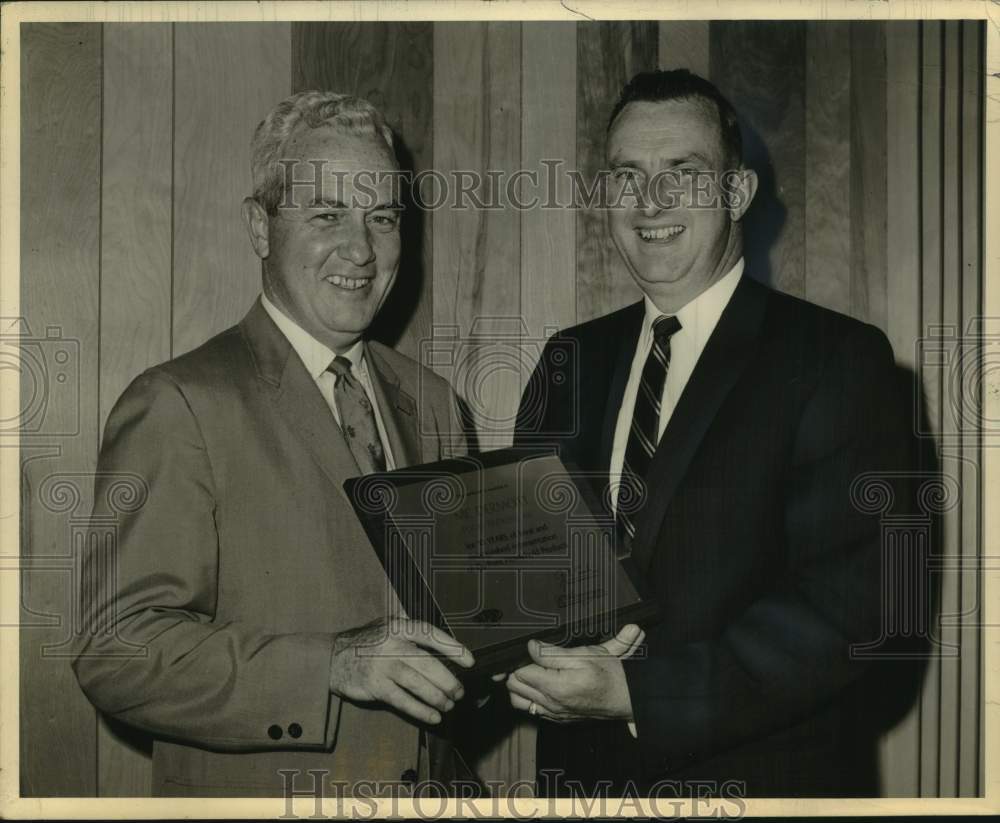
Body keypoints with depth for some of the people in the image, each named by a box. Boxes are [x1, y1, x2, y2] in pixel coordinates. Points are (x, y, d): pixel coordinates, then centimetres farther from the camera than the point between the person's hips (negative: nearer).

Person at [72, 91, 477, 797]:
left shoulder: (430, 401, 4)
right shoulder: (179, 406, -16)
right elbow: (117, 653, -22)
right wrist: (334, 666, -30)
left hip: (433, 784, 6)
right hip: (258, 793, -6)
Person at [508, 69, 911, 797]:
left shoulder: (837, 360, -12)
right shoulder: (572, 361, 4)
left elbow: (848, 604, -19)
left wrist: (637, 693, -24)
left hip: (761, 774, -4)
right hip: (581, 770, 4)